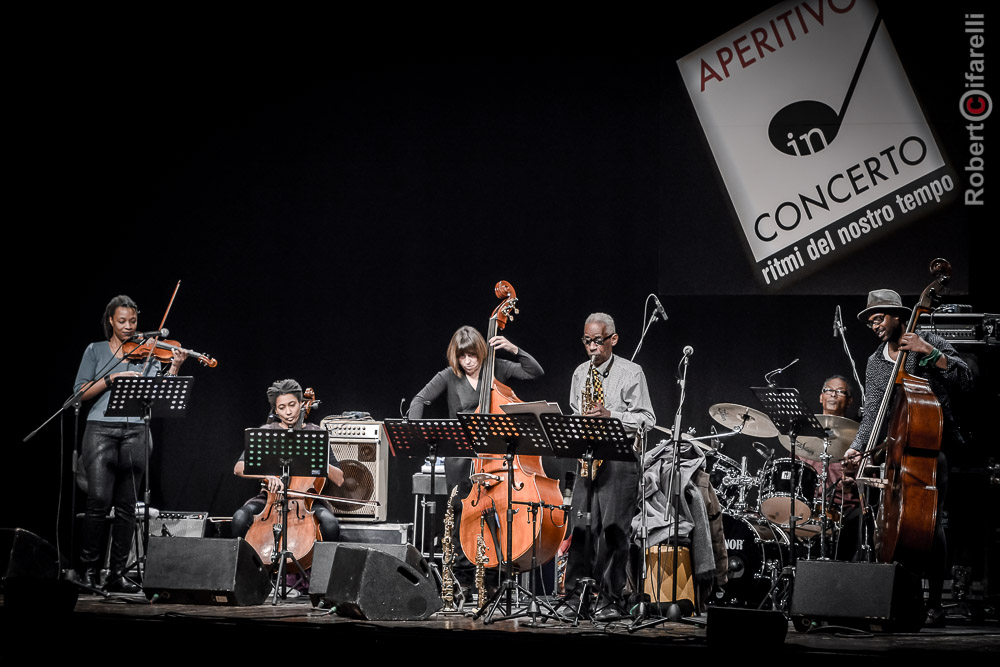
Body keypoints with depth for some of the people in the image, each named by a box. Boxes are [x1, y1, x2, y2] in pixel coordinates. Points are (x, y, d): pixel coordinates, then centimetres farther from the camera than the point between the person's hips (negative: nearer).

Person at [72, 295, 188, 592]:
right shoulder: (96, 351, 10)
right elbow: (81, 392, 0)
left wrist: (174, 368, -14)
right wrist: (113, 378, -11)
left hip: (134, 431, 2)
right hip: (101, 430, -2)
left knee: (126, 505, 0)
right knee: (99, 499, -13)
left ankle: (117, 574, 4)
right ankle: (87, 568, -3)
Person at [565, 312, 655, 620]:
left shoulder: (631, 373, -1)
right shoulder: (580, 373, 15)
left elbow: (647, 419, -5)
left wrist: (610, 415, -17)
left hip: (620, 457, -5)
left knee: (613, 527, -9)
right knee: (580, 526, -2)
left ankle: (609, 598, -6)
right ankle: (575, 594, 2)